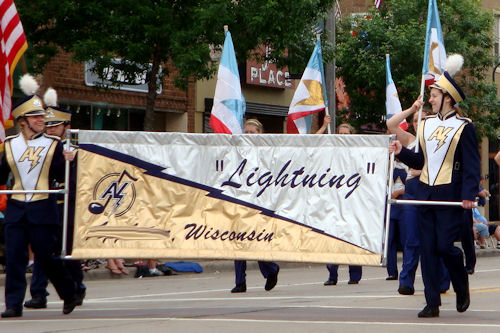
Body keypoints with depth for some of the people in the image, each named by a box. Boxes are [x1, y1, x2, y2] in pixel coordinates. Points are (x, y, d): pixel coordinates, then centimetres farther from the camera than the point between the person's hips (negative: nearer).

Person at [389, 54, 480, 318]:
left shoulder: (463, 128, -4)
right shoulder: (426, 124, 13)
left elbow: (472, 165, -7)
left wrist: (469, 195, -18)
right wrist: (402, 152, 2)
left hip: (450, 196, -6)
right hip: (425, 193, 6)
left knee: (445, 246, -9)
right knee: (427, 248, 1)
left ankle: (462, 286, 20)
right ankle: (432, 303, 4)